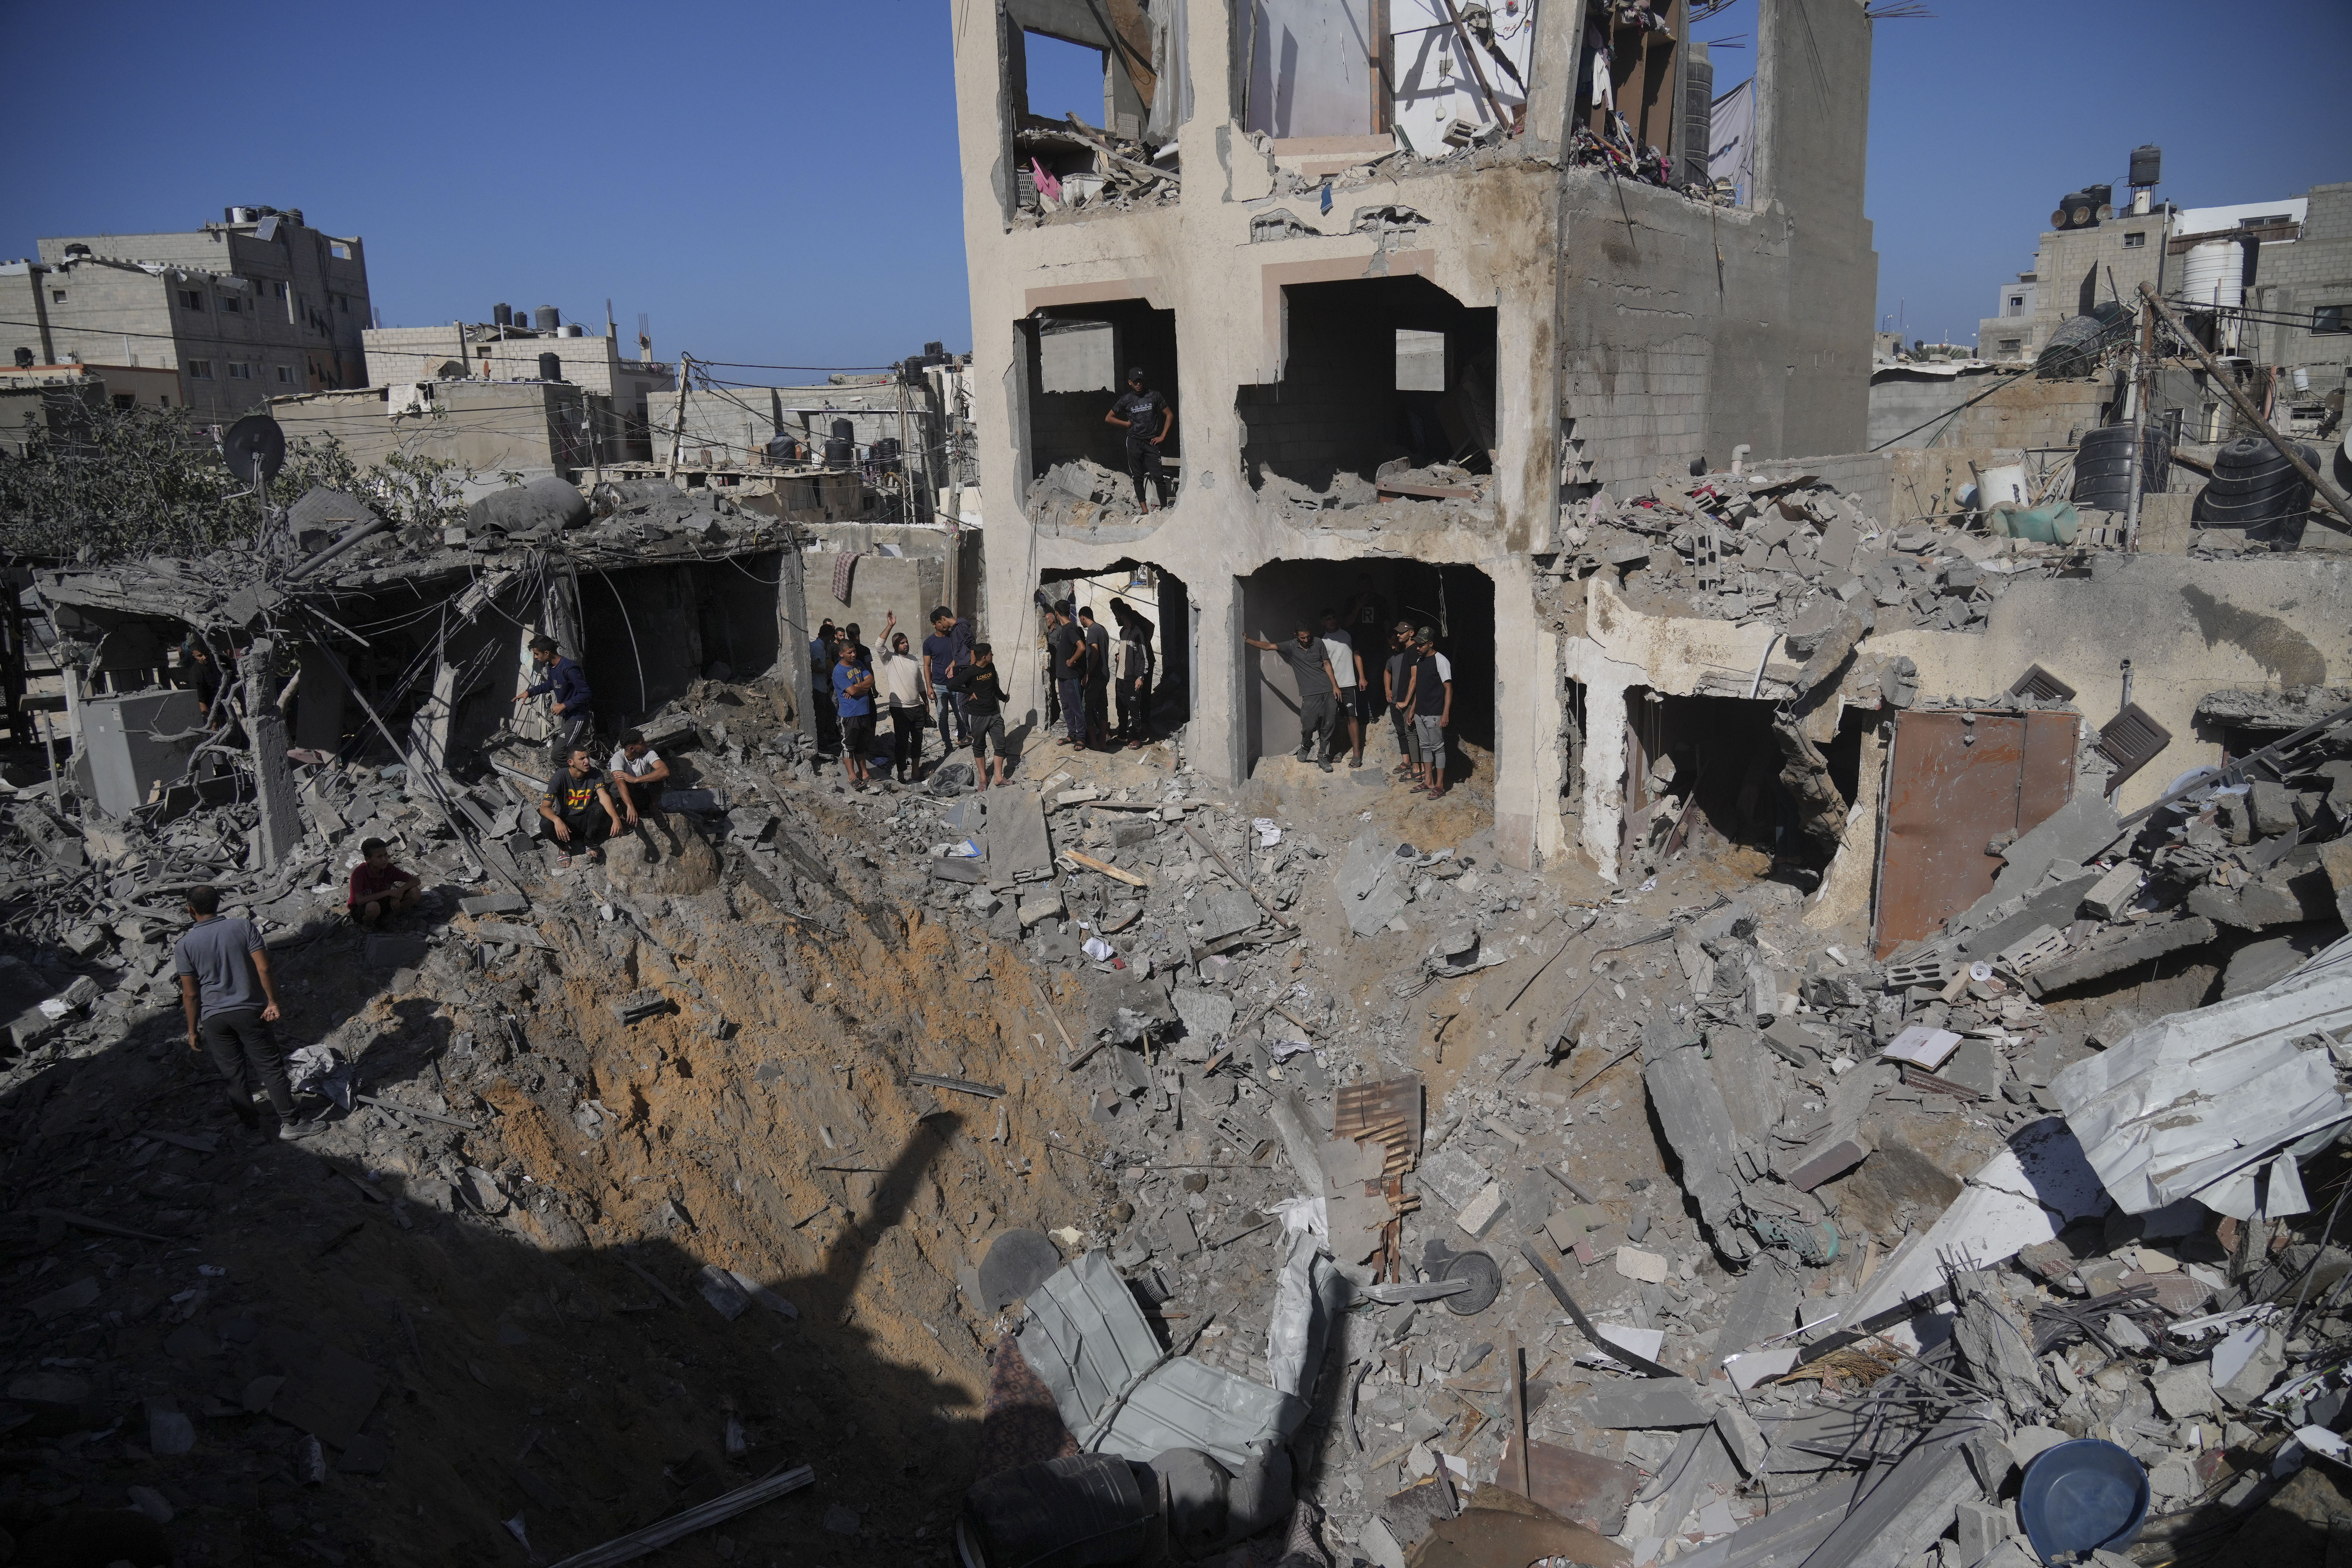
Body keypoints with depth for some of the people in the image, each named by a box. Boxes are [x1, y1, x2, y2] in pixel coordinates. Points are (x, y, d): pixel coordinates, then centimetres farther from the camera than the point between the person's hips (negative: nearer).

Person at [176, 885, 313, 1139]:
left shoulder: (184, 945, -6)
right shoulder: (243, 927, -7)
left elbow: (190, 995, -4)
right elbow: (264, 968, -13)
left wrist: (193, 1030, 5)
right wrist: (273, 1002, -4)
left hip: (213, 1017, 0)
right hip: (249, 1010, 0)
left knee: (233, 1074, 12)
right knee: (270, 1066, 6)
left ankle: (252, 1126, 22)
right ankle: (289, 1123, 8)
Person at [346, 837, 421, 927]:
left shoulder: (389, 869, -10)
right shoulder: (360, 873, -24)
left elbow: (416, 881, -9)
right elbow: (360, 901, -34)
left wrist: (398, 892, -27)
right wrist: (389, 893, -34)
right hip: (360, 911, -4)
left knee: (415, 892, -16)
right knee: (373, 906, -42)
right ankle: (367, 926, -8)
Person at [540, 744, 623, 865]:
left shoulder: (595, 775, -8)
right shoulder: (560, 777, -15)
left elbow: (604, 797, -24)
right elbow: (545, 807, -21)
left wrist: (616, 819, -44)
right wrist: (557, 820, -45)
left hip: (586, 821, 1)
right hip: (566, 821, -1)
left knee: (598, 808, -32)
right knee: (546, 825, -35)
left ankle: (588, 843, -11)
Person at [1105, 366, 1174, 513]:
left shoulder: (1154, 397, 2)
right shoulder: (1126, 401, 3)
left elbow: (1169, 415, 7)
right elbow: (1108, 418, 11)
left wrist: (1162, 436, 1)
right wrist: (1127, 423, 6)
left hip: (1151, 442, -1)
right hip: (1134, 442, 2)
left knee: (1158, 477, -9)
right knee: (1138, 477, 3)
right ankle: (1145, 510, 8)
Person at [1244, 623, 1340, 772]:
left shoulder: (1318, 643, 6)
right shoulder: (1291, 648, 3)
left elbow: (1327, 664, 9)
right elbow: (1268, 646, 0)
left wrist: (1336, 686, 4)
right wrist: (1247, 640, -4)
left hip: (1328, 691, 1)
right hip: (1310, 694, -1)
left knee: (1327, 726, 3)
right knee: (1308, 725, -13)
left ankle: (1323, 758, 16)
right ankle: (1305, 747, 19)